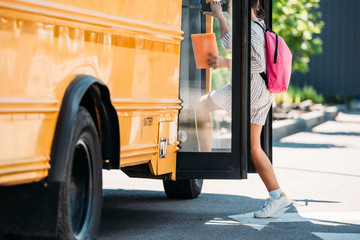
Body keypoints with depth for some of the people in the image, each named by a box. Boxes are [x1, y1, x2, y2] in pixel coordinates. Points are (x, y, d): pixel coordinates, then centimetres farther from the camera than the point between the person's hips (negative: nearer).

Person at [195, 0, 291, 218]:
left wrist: (227, 63, -23)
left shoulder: (250, 30, -13)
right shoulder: (256, 26, 18)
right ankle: (277, 196, 9)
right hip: (261, 95, 10)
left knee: (201, 105, 0)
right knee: (253, 148, 10)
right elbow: (229, 44, 32)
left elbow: (258, 65, -21)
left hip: (249, 90, -10)